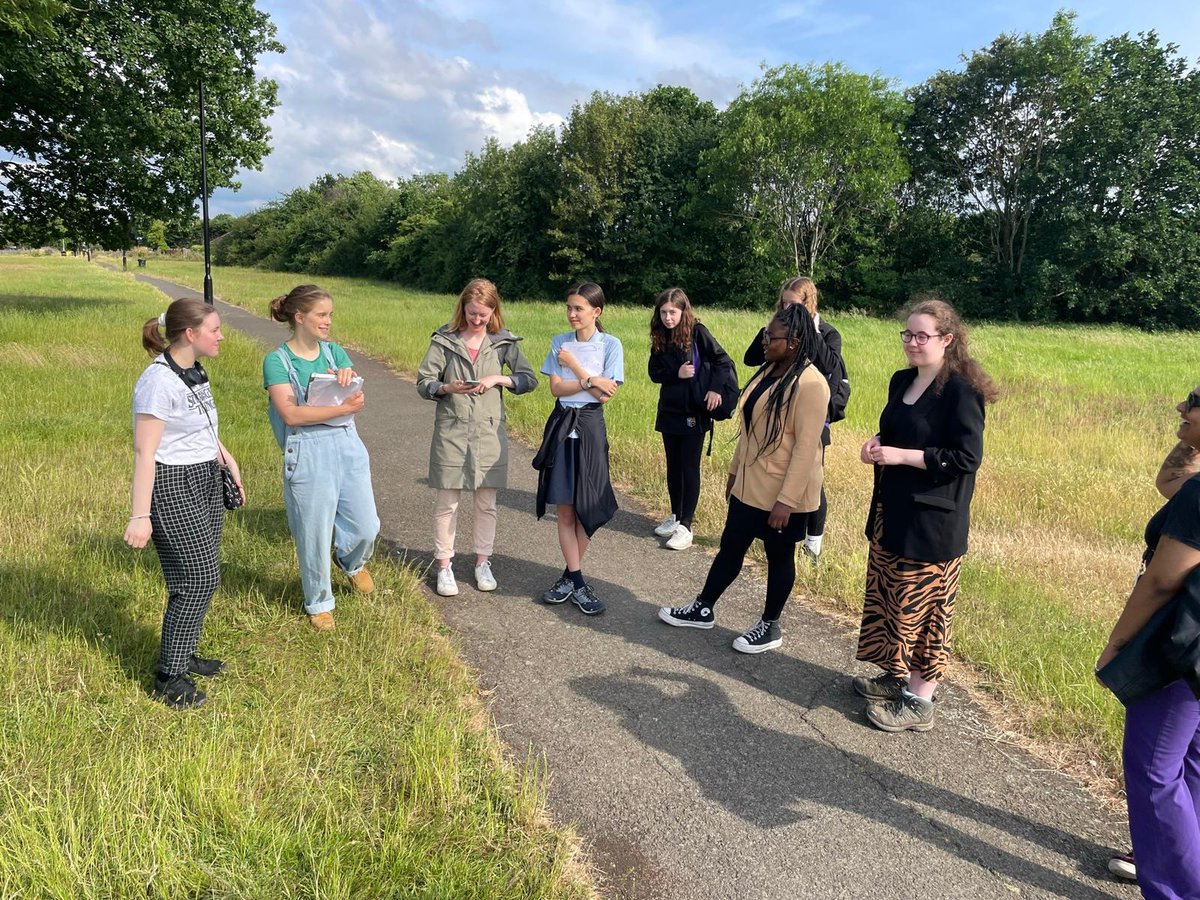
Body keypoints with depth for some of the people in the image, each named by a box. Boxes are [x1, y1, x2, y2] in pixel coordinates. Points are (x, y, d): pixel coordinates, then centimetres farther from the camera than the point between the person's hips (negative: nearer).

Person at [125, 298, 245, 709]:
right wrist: (140, 516, -22)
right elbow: (144, 452, -21)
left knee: (202, 576, 14)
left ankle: (183, 654, 30)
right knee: (197, 579, -4)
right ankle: (169, 677, 9)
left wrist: (229, 460, 15)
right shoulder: (159, 380, -20)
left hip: (206, 482, 9)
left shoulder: (194, 371, 7)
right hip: (173, 488, -9)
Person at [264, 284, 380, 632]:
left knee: (366, 527, 8)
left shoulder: (334, 352, 9)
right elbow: (291, 414, -16)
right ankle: (319, 603, 30)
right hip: (307, 453, -4)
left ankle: (351, 562, 44)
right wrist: (344, 408, -17)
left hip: (348, 446, 5)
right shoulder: (277, 361, -5)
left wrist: (349, 378, -23)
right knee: (314, 535, 7)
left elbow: (358, 400, -2)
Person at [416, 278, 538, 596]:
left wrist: (498, 379, -11)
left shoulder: (503, 341, 2)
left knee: (487, 503, 10)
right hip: (451, 431, -1)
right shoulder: (444, 340, -3)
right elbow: (423, 383, -2)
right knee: (447, 502, 4)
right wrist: (447, 388, -22)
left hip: (490, 432, 2)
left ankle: (483, 562, 25)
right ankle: (444, 566, 17)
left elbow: (530, 379, 4)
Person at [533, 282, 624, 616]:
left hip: (590, 427, -2)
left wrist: (574, 365, -11)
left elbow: (606, 394, -13)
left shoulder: (611, 345, -5)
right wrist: (590, 380, -17)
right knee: (565, 509, 3)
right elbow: (556, 387, -5)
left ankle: (571, 575, 20)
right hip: (561, 425, 3)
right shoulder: (560, 342, 4)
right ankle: (575, 580, 10)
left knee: (587, 509, 3)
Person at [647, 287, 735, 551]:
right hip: (669, 411, 5)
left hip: (694, 412, -5)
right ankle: (675, 516, 28)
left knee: (689, 467, -1)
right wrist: (676, 374, -16)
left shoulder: (697, 333, -11)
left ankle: (685, 526, 3)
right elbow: (654, 372, 1)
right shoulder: (660, 338, 3)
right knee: (673, 466, 14)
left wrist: (717, 390, -22)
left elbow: (725, 362, -11)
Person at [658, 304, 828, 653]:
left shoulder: (810, 384, -21)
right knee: (730, 547, 18)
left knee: (779, 558, 10)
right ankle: (703, 609, 33)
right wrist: (735, 470, 18)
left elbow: (806, 447, -23)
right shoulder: (768, 372, 6)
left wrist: (786, 500, -24)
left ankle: (770, 626, 27)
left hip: (783, 493, -8)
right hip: (750, 484, 8)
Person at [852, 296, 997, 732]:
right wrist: (877, 445, 0)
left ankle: (919, 701, 14)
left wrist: (902, 456, -20)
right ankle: (897, 675, 33)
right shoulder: (902, 381, 9)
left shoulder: (960, 390, -15)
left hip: (932, 520, -8)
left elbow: (967, 458, -18)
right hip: (892, 510, 8)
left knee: (922, 606, 1)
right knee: (888, 598, 16)